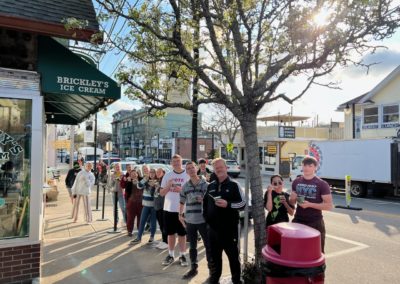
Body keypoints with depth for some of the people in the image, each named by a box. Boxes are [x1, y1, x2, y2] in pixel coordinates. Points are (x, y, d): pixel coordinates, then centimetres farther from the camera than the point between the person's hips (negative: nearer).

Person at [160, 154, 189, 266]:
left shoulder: (188, 175, -3)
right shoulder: (167, 175, 5)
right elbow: (161, 193, 5)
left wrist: (182, 190, -19)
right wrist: (168, 186, -14)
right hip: (169, 209, 3)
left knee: (182, 233, 7)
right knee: (170, 233, 12)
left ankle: (182, 255, 18)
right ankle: (170, 255, 24)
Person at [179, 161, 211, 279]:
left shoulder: (205, 184, -5)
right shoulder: (185, 186, 6)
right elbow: (182, 202, 15)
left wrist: (203, 200, -21)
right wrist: (180, 214, 13)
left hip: (204, 220, -3)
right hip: (190, 220, 3)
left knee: (208, 245, 4)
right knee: (192, 246, 15)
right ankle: (193, 268, 29)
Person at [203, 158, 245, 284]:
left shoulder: (234, 185, -3)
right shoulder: (210, 186, 11)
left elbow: (242, 203, -9)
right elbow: (205, 203, 22)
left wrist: (228, 204, -22)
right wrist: (206, 216, 10)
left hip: (230, 227, -4)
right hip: (213, 227, 4)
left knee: (233, 255, 7)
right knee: (214, 256, 14)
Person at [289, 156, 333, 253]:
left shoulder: (322, 184, -7)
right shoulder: (296, 182, 6)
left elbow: (329, 206, -10)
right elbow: (291, 202, 15)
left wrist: (310, 204, -20)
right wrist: (293, 199, -10)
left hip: (315, 223, -3)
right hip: (298, 221, 4)